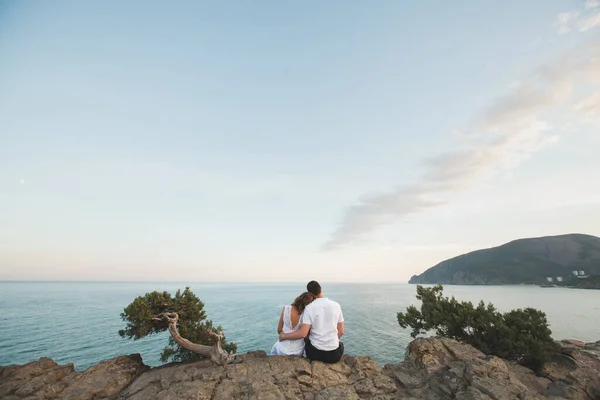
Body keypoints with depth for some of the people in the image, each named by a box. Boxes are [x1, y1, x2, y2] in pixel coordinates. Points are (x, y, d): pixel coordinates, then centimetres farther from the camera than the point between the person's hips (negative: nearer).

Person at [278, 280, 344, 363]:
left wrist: (284, 336, -3)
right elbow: (341, 332, 2)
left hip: (315, 353, -1)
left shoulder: (309, 308, -13)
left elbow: (303, 334, -18)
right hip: (334, 355, 1)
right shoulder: (336, 305, -4)